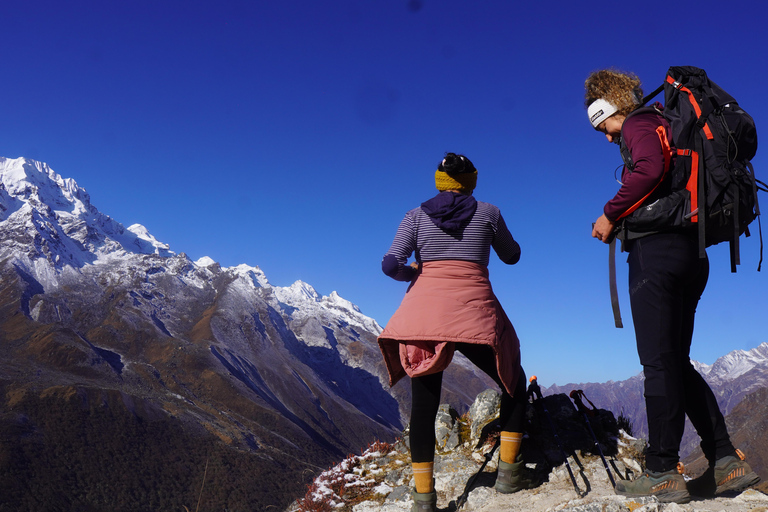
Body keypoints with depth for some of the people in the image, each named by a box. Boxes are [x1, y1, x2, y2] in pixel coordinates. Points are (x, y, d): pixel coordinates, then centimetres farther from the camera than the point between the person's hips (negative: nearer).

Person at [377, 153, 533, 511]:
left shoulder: (416, 216, 11)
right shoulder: (487, 212, 9)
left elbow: (391, 265, 0)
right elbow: (511, 256, 23)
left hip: (422, 310, 2)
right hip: (473, 313, -1)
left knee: (424, 403, 9)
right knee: (514, 383, 21)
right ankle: (508, 471, 18)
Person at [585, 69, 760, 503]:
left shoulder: (639, 123, -1)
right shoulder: (664, 125, 26)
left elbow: (651, 169, -22)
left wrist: (611, 213, -12)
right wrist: (624, 218, 17)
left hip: (656, 250, -9)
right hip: (690, 254, 10)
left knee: (658, 362, -7)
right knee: (676, 362, 12)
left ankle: (663, 474, -3)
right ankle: (727, 461, 11)